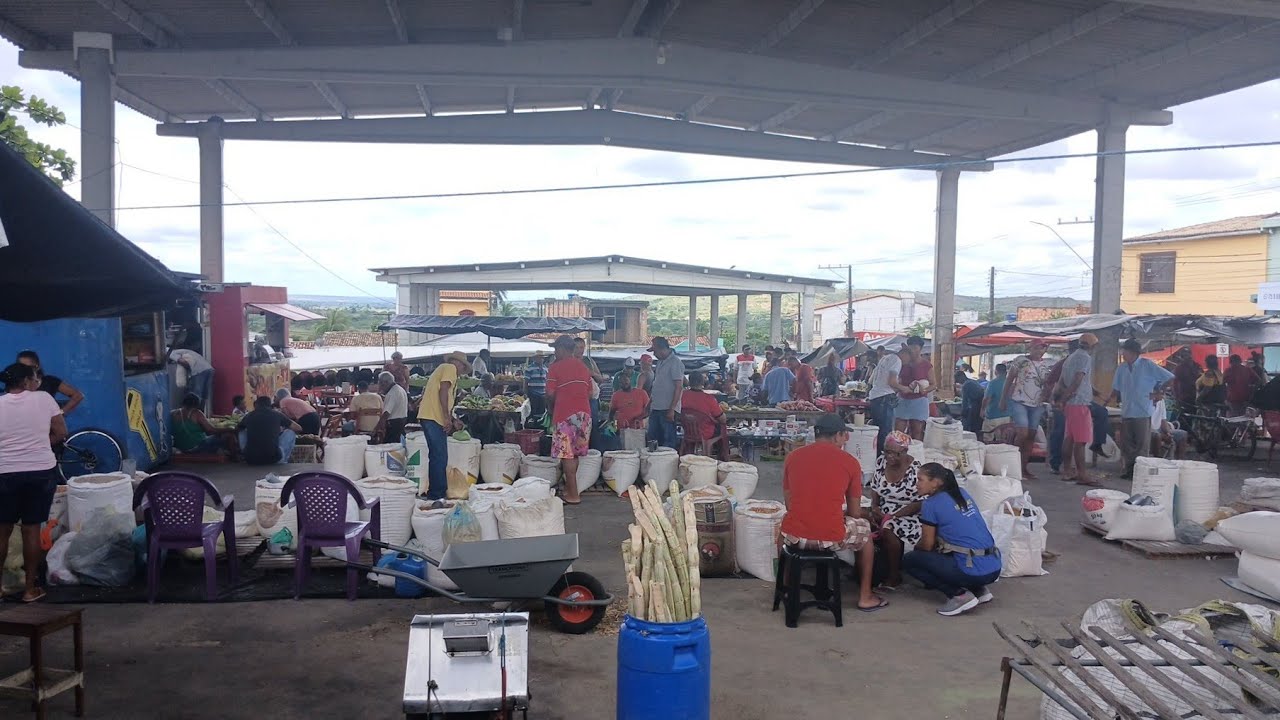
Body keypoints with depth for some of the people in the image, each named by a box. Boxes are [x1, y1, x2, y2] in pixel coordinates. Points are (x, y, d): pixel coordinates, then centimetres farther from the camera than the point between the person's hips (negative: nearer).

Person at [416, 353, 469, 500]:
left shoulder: (442, 368, 28)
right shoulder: (451, 368, -2)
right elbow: (443, 391, -15)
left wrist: (452, 420, 32)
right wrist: (447, 417, -17)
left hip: (429, 417, 10)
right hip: (434, 418, -10)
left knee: (438, 457, 13)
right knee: (440, 457, -10)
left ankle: (436, 493, 18)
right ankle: (437, 495, -9)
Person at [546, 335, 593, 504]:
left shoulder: (556, 367, -4)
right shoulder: (584, 367, 13)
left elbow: (550, 394, -6)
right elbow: (590, 393, 13)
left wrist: (552, 411, 11)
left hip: (564, 414, -6)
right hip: (584, 413, 6)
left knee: (567, 454, -1)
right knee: (574, 453, 14)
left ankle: (573, 495, -1)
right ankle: (569, 487, 22)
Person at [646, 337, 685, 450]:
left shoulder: (675, 363, -11)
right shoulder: (660, 362, 16)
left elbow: (679, 387, -16)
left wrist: (671, 409, -19)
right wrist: (649, 403, 17)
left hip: (667, 409, -9)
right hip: (656, 408, 9)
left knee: (669, 440, -3)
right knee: (652, 438, 12)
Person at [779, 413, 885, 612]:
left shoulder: (792, 457, 6)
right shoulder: (850, 462, 1)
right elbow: (855, 513, 8)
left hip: (793, 536, 2)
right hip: (832, 538, -2)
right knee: (864, 528, 30)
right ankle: (865, 597, 34)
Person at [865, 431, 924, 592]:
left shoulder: (915, 469, -16)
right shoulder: (881, 461, 1)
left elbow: (920, 503, -15)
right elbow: (874, 488, 12)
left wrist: (894, 516, -22)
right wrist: (874, 506, -8)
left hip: (908, 516, -5)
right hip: (883, 511, 5)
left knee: (888, 531, -32)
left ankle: (894, 576, -12)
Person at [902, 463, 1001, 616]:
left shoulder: (931, 504, -7)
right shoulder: (962, 493, 14)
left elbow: (927, 545, 0)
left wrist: (915, 550, 22)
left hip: (973, 572, -8)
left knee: (909, 561, 4)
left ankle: (959, 595, -5)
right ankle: (979, 590, 15)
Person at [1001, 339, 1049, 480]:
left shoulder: (1046, 365, 11)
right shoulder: (1020, 361, -3)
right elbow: (1009, 380, -1)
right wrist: (1003, 400, -3)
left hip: (1037, 405, 5)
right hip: (1019, 401, -5)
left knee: (1031, 436, 5)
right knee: (1023, 433, -17)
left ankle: (1024, 468, 13)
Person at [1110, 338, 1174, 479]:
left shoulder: (1147, 365, -7)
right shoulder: (1122, 368, 7)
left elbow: (1169, 378, -3)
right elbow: (1116, 389, 15)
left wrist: (1159, 393, 0)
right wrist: (1113, 396, -1)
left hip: (1143, 412, -5)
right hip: (1126, 412, 5)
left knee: (1142, 445, 1)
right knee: (1126, 444, 9)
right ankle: (1129, 469, 18)